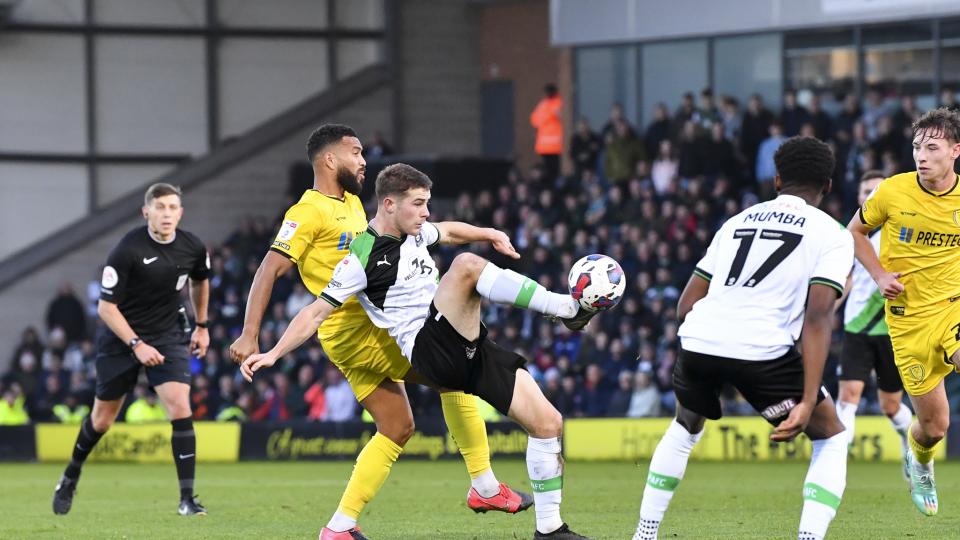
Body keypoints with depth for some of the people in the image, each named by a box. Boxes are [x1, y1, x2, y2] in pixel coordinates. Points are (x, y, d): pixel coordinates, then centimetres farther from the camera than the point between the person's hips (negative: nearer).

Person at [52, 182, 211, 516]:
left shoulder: (193, 248, -7)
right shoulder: (128, 250, -21)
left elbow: (200, 282, 18)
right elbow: (106, 307, -17)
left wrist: (202, 325, 20)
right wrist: (137, 345, -23)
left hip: (168, 337, 2)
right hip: (121, 338, -2)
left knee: (180, 407, -17)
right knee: (103, 418, 10)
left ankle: (187, 498, -14)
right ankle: (70, 477, 39)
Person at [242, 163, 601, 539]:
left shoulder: (415, 233, 14)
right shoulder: (363, 258, -7)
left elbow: (448, 232, 38)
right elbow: (317, 312, -5)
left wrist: (492, 235, 26)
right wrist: (273, 353, -13)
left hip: (467, 349, 8)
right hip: (429, 350, -8)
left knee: (547, 423, -1)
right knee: (466, 266, -29)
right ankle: (567, 309, -26)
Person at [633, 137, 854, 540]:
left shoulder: (738, 222, 23)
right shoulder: (832, 235, 8)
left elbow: (685, 307, 21)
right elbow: (818, 318, -6)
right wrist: (807, 402, -11)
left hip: (698, 340, 5)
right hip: (762, 351, -5)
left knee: (685, 428, 34)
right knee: (832, 438, 16)